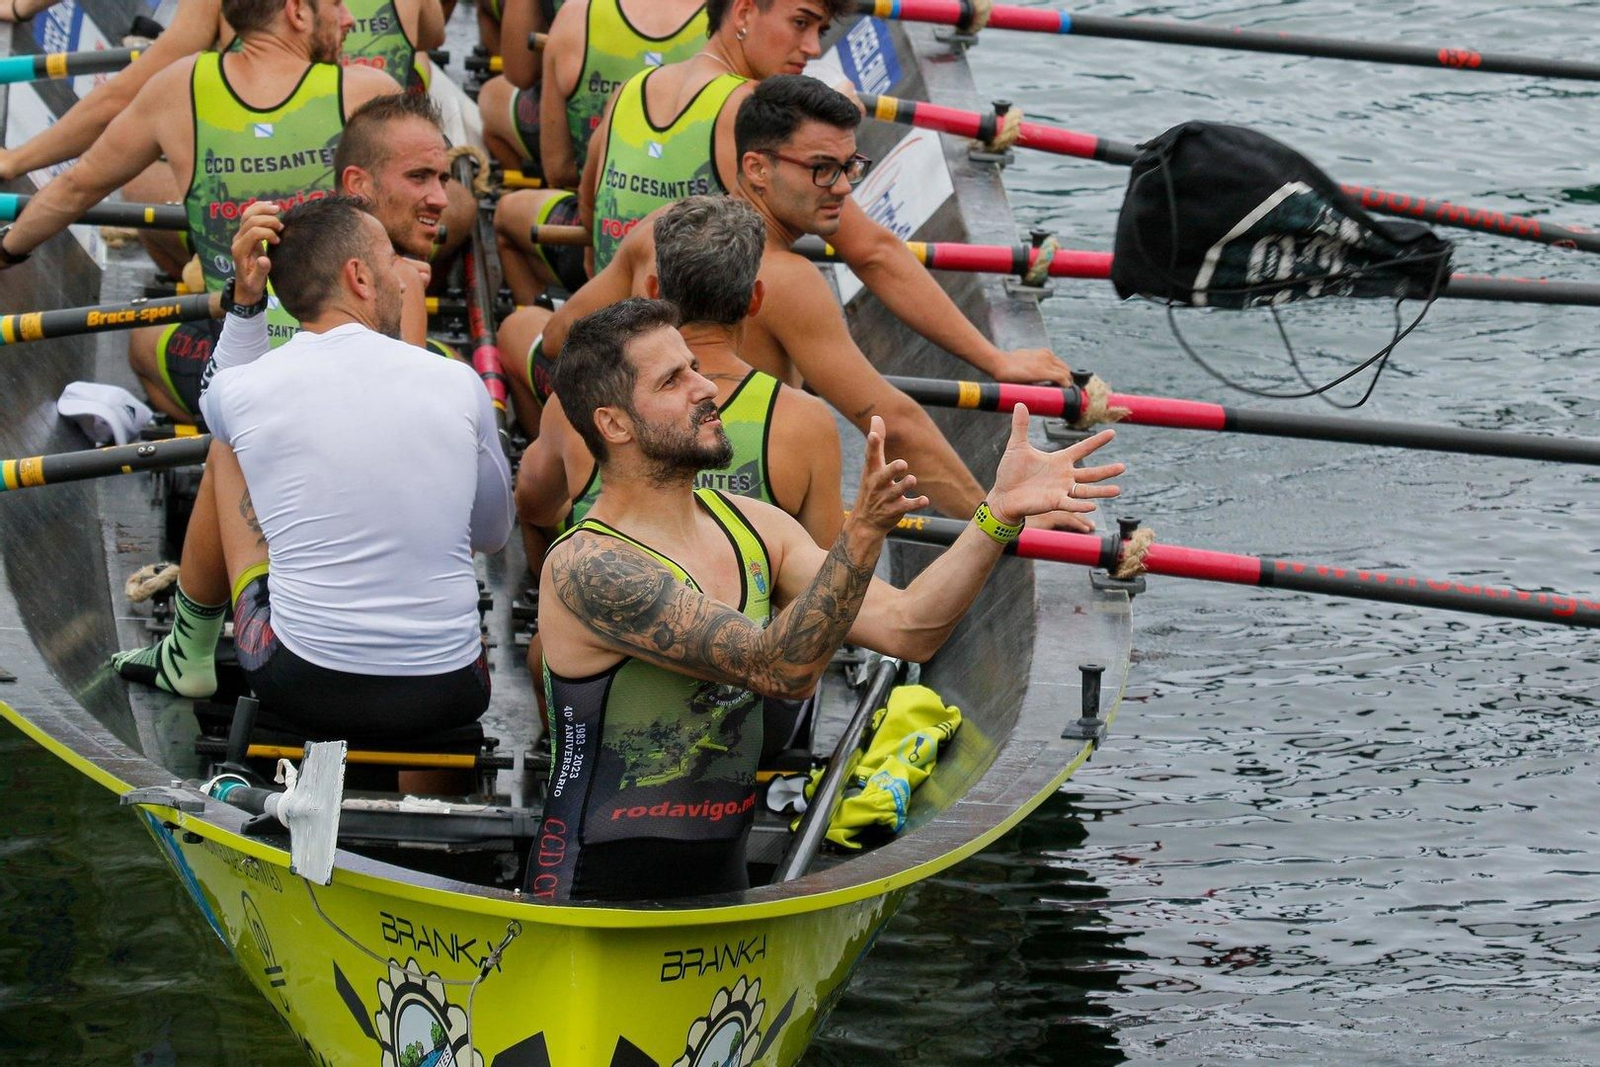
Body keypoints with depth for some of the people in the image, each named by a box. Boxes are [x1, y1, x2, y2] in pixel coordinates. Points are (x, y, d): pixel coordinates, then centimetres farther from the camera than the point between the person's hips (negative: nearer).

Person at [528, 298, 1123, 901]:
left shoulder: (752, 528, 9)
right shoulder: (586, 568, -17)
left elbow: (904, 628, 3)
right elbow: (779, 670, -24)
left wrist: (1000, 513, -8)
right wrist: (863, 531, -36)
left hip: (722, 886, 7)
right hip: (600, 897, -7)